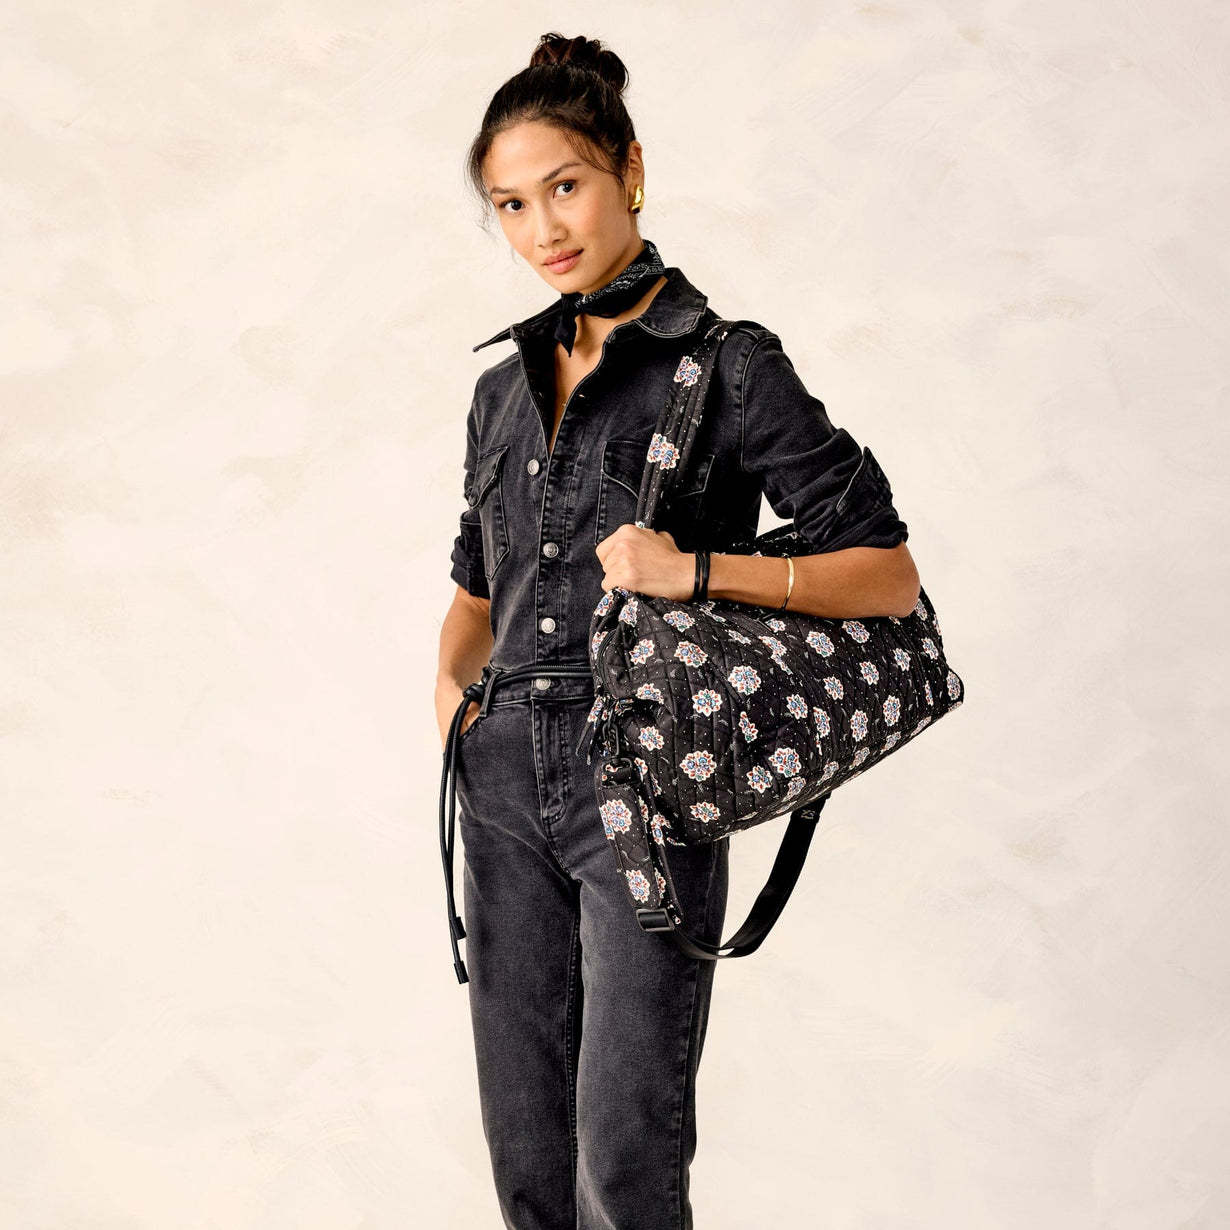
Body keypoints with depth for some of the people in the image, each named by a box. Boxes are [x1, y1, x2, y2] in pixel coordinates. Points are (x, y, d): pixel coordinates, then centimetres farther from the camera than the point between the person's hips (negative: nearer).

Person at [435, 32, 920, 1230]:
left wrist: (695, 569, -18)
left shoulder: (729, 369, -6)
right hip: (506, 783, 6)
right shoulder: (505, 386, 12)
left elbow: (888, 573, -7)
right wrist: (449, 684, 5)